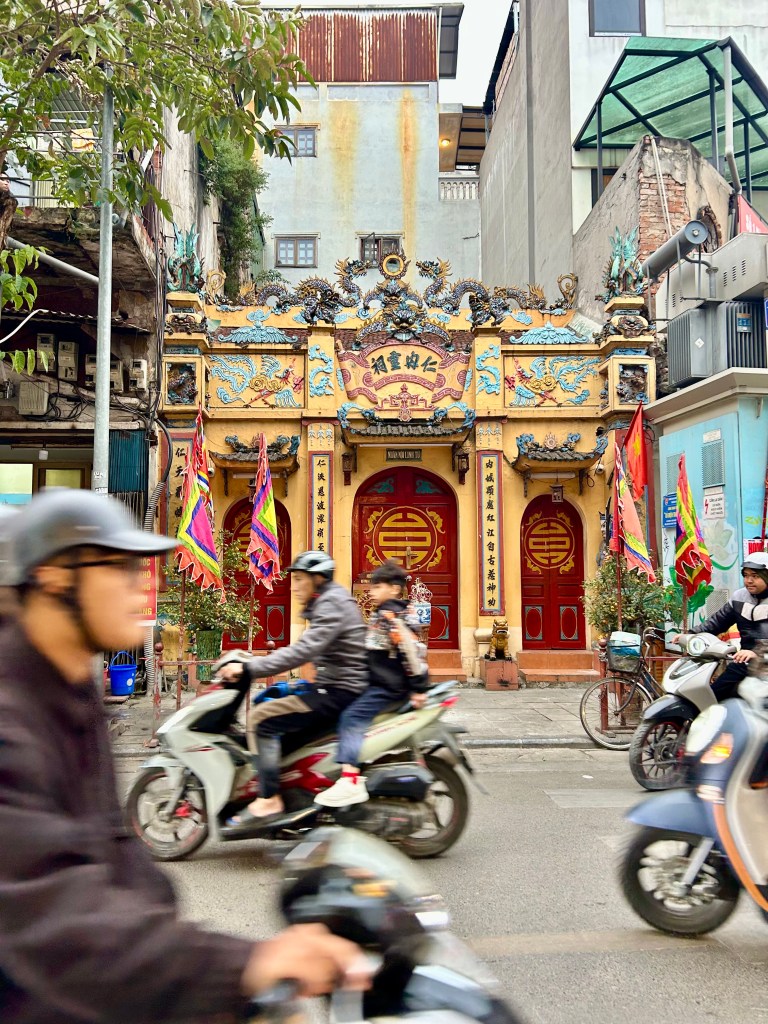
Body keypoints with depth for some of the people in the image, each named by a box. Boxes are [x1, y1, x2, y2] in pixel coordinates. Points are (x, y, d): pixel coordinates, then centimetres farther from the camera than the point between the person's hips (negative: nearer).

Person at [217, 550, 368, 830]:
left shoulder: (331, 605, -15)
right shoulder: (328, 602, 17)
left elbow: (303, 651, -28)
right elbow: (307, 650, 21)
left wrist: (249, 668, -28)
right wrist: (251, 665, 16)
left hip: (340, 691, -11)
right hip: (333, 686, 11)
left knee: (261, 719, -15)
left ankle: (268, 800, -14)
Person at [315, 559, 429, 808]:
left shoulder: (390, 616, -15)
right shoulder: (382, 615, 17)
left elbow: (411, 649, -23)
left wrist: (418, 687, -23)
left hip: (388, 687, -11)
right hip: (380, 684, 11)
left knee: (352, 718, -22)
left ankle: (350, 782, -32)